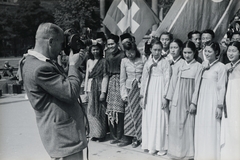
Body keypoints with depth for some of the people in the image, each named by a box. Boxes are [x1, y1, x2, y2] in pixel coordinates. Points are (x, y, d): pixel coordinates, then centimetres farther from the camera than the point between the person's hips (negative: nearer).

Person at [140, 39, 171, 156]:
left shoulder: (165, 62, -2)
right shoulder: (147, 63, 10)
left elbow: (167, 80, -6)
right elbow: (143, 79, 11)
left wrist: (164, 96, -11)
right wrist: (142, 96, 7)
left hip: (159, 93, -4)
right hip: (149, 93, 4)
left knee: (160, 119, -2)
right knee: (148, 119, 5)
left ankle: (161, 146, 6)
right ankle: (150, 145, 15)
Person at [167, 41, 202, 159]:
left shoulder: (198, 66, -3)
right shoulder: (179, 65, 7)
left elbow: (197, 86, -6)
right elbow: (174, 82, 9)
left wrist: (194, 103, -10)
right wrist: (170, 99, 7)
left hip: (188, 99, -3)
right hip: (177, 99, 4)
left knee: (188, 125, 2)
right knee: (175, 124, 4)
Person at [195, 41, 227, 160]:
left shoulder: (221, 67, -7)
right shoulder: (204, 66, 11)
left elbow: (222, 87, -10)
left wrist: (220, 106, -12)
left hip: (213, 100, -6)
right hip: (202, 99, 6)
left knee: (211, 128, -2)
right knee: (201, 127, 8)